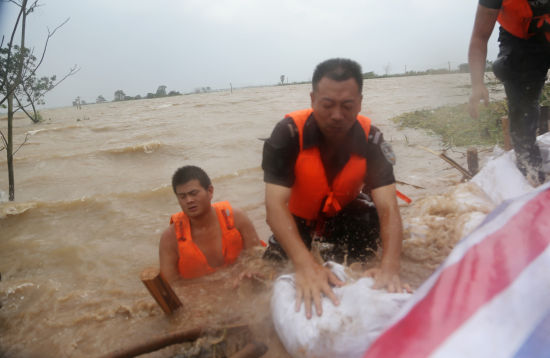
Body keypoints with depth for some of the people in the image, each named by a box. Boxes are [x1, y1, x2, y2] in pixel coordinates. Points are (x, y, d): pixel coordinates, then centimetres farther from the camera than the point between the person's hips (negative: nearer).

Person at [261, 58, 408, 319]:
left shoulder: (370, 138, -24)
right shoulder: (288, 133, -31)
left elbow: (388, 208, -31)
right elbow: (275, 206, -39)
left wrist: (390, 267, -48)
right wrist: (305, 265, -53)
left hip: (343, 211, 2)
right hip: (297, 216, -2)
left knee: (374, 223, -20)